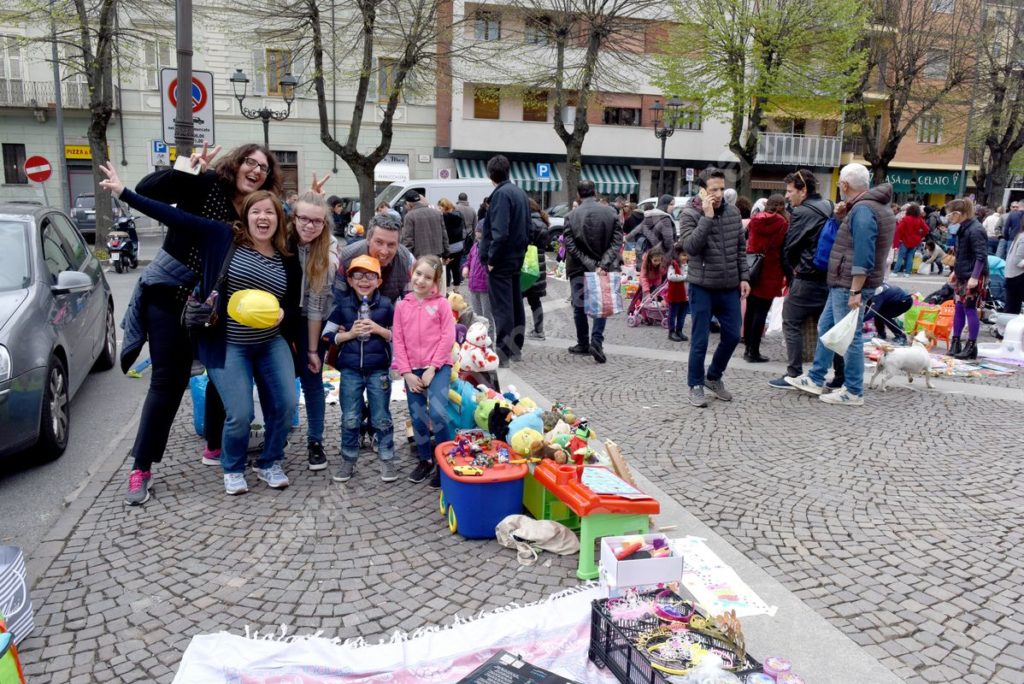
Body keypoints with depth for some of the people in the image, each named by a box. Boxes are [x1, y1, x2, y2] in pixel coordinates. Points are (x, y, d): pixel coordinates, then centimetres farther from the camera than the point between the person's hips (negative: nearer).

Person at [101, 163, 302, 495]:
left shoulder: (288, 260, 0)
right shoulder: (224, 237, -8)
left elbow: (294, 306, 7)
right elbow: (175, 217, -9)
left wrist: (283, 315, -17)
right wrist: (124, 192, -11)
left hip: (272, 343, 3)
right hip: (227, 345, -3)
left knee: (286, 404, -2)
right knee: (239, 415, -7)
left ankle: (270, 464, 24)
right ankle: (233, 469, 23)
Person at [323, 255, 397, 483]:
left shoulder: (386, 306, -1)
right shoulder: (343, 306, 2)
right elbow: (327, 336, 3)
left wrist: (378, 330, -14)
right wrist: (350, 334, -11)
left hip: (378, 370, -1)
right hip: (350, 370, 1)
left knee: (381, 417, 5)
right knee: (350, 419, 7)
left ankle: (387, 459, 17)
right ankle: (348, 460, 20)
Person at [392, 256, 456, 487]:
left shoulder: (441, 304, -1)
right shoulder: (402, 306, 7)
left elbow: (448, 338, -6)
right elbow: (398, 340, 4)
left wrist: (432, 368, -12)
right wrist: (406, 372, -4)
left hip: (438, 367, -3)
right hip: (412, 369, 4)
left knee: (437, 413, -18)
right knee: (417, 418, 8)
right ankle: (425, 460, 27)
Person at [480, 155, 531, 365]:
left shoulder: (501, 194, -16)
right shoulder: (520, 193, 12)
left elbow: (500, 231, -24)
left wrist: (491, 258, -17)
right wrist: (521, 250, 18)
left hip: (502, 259, -9)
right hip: (517, 257, 9)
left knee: (501, 307, -6)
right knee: (515, 303, 15)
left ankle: (503, 354, -3)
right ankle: (516, 348, 24)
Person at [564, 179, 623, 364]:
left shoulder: (571, 216, -8)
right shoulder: (611, 212, -3)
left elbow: (570, 245, -13)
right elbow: (617, 241, -9)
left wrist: (591, 265, -13)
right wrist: (603, 264, -14)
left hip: (579, 269, -1)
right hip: (604, 268, 1)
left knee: (579, 307, 12)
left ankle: (583, 343, 20)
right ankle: (596, 340, -6)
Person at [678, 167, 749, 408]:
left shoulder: (733, 212, 5)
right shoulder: (690, 214, -9)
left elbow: (741, 248, 12)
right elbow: (690, 246, -23)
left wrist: (744, 277, 7)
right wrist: (707, 217, -24)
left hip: (730, 287, 5)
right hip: (702, 287, -5)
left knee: (732, 335, 10)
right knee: (700, 340, 2)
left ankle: (714, 377, 31)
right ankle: (696, 385, 17)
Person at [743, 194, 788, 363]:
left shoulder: (755, 220, 8)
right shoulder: (782, 223, -8)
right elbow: (784, 249, -6)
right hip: (769, 273, -5)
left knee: (750, 310, 12)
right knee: (761, 311, -3)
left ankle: (748, 348, 17)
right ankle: (754, 352, -2)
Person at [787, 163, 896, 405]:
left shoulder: (862, 209, -18)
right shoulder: (876, 206, 15)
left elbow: (863, 256, -24)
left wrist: (855, 291, -24)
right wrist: (845, 217, 8)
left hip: (849, 285, -11)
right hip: (842, 284, 11)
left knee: (849, 337, -2)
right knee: (825, 328, 17)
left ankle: (854, 392, 7)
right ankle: (815, 380, 26)